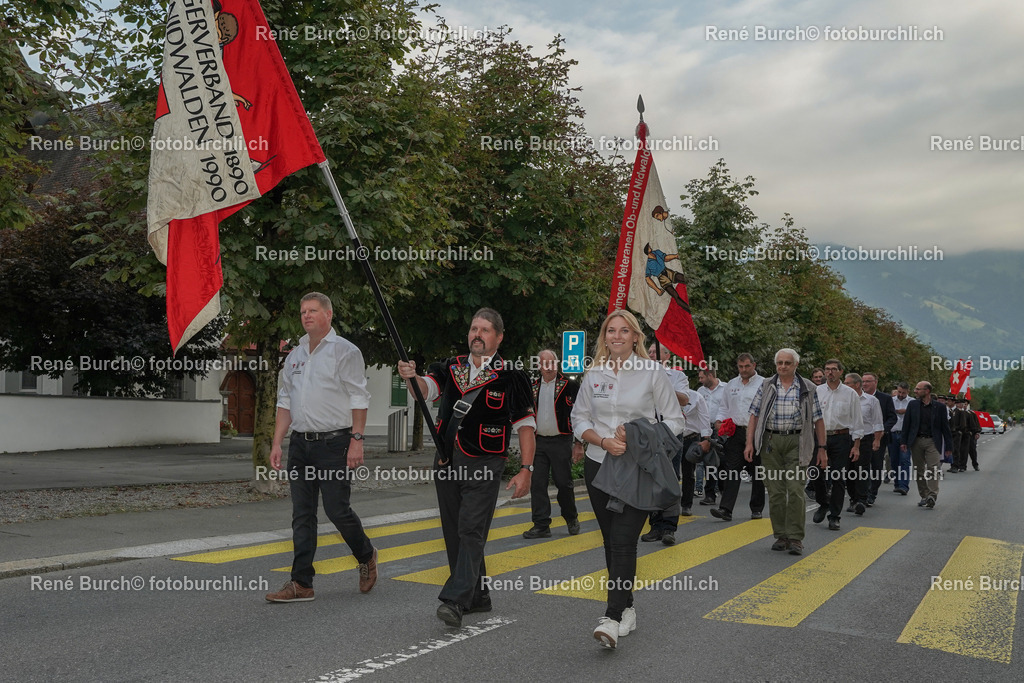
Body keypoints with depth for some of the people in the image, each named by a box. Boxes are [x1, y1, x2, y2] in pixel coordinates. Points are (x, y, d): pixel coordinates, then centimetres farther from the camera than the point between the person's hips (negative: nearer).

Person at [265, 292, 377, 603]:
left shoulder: (345, 351, -3)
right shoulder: (295, 355, 15)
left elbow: (359, 400, -7)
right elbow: (285, 402, 17)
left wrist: (356, 441, -14)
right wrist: (277, 443, 10)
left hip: (334, 443, -6)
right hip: (300, 443, 6)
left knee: (337, 509, -4)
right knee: (302, 514, 5)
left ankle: (366, 556, 23)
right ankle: (301, 584, 9)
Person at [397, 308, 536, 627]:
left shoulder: (511, 377, -2)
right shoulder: (451, 368, 11)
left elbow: (525, 424, -2)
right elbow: (427, 389, -6)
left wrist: (526, 469, -8)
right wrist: (411, 376, -29)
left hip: (483, 466, -5)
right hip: (447, 462, 6)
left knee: (471, 531, -13)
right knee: (454, 532, 12)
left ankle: (455, 600, -12)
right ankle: (478, 596, 25)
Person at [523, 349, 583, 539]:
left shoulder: (570, 385, -2)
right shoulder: (533, 388, 11)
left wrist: (579, 443, -8)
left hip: (561, 442, -4)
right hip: (538, 443, 4)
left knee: (563, 484, 2)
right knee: (537, 484, 1)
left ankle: (571, 519, 24)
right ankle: (541, 525, 8)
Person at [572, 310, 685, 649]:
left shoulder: (652, 371, -3)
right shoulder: (593, 374, 6)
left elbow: (675, 420, 0)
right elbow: (579, 418, 10)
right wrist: (604, 441, -9)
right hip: (599, 465, 4)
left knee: (623, 541, -13)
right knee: (611, 541, 10)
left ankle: (613, 617, -16)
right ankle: (627, 608, 24)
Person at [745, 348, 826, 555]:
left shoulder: (807, 388, 5)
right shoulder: (766, 386, 7)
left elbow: (818, 420, 6)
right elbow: (754, 415, 5)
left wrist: (821, 448, 2)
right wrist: (749, 442, -3)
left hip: (796, 443, -1)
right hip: (770, 442, 2)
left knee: (796, 490, -8)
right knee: (775, 491, 4)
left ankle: (795, 538, -1)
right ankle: (781, 536, 14)